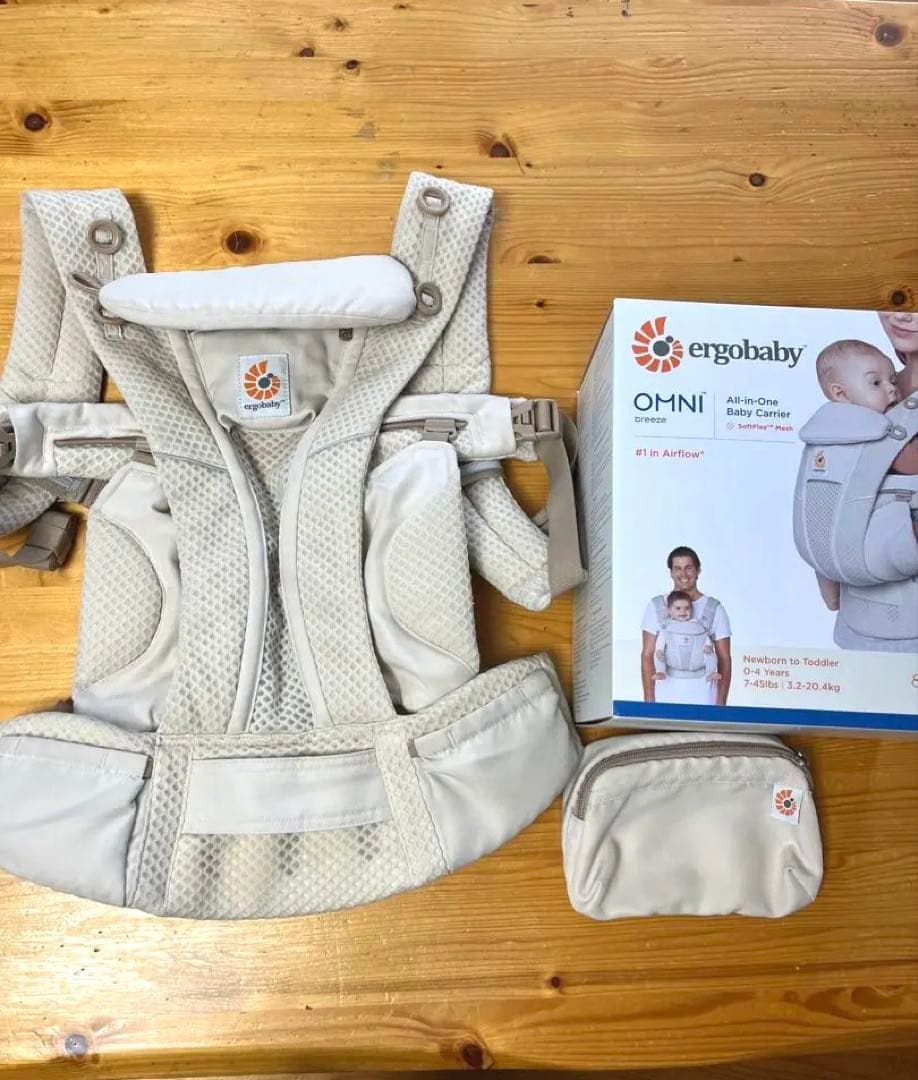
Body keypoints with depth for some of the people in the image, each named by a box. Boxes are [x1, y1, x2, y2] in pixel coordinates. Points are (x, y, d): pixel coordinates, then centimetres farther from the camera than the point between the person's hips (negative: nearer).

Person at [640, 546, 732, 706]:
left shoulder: (714, 608, 5)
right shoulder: (656, 607, 5)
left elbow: (724, 659, 5)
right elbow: (647, 656, 3)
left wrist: (721, 703, -4)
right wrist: (649, 701, -4)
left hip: (704, 700, 0)